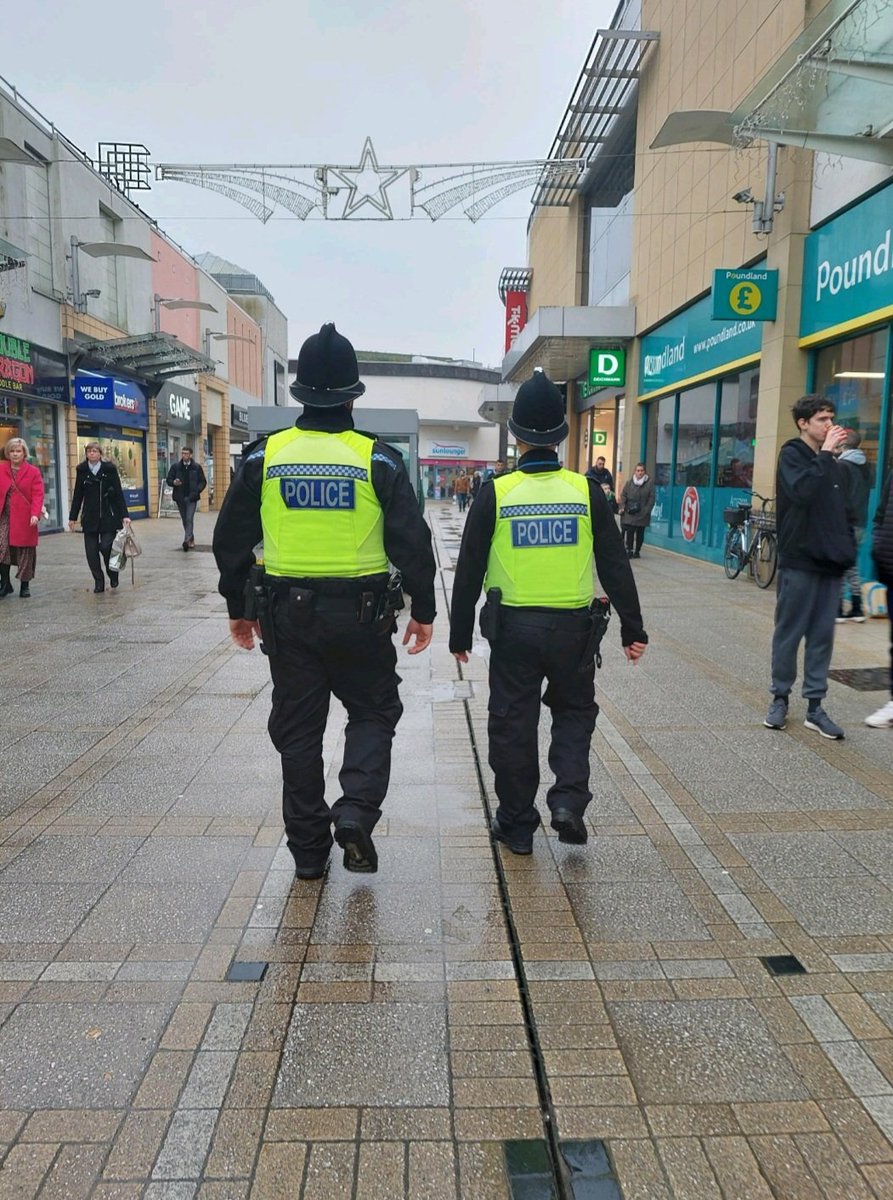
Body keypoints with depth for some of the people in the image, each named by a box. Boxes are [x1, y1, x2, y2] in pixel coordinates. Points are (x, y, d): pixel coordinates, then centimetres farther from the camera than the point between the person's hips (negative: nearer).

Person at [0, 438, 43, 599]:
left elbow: (38, 495, -5)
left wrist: (35, 514, -17)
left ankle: (25, 585, 17)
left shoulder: (33, 472, 2)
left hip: (24, 518, -1)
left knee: (25, 553, 4)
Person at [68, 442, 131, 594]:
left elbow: (118, 493, -2)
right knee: (91, 551, -1)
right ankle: (98, 581, 10)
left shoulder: (110, 469, -1)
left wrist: (124, 515, -8)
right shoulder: (82, 470, 5)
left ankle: (113, 574, 16)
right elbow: (78, 495, 10)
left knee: (106, 547, -10)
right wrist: (73, 517, 10)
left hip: (109, 516, -3)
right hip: (89, 517, 3)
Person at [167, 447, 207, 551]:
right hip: (180, 497, 3)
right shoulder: (176, 466, 5)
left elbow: (203, 482, 4)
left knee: (189, 519, -14)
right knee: (184, 520, 11)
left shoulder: (197, 467, 1)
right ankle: (191, 539, 24)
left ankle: (187, 540, -21)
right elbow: (169, 480, 8)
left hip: (191, 497, -3)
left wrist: (197, 490, -12)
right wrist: (174, 482, -14)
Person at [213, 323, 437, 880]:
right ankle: (356, 808, -3)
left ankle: (309, 849, 21)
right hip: (360, 615, -2)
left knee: (298, 728, 13)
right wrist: (424, 611, 3)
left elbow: (232, 539, 4)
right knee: (373, 713, 17)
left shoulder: (264, 457, -1)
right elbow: (413, 543, -7)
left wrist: (239, 608, 15)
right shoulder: (378, 460, -7)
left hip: (288, 613, 2)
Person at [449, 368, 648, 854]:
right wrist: (633, 629, 7)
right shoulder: (586, 491, -3)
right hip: (572, 627, 1)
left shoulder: (495, 493, -6)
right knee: (574, 712, 22)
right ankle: (569, 801, 8)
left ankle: (516, 824, 21)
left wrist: (460, 635, 6)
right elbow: (616, 567, -1)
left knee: (512, 723, 12)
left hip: (513, 627, -1)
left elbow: (469, 571, -3)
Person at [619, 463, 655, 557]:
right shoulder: (629, 482, 6)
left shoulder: (649, 483, 0)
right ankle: (629, 550, -1)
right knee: (630, 532, -7)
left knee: (640, 533, 7)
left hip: (642, 514, 0)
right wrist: (622, 507, -6)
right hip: (629, 513, 0)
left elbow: (651, 499, -1)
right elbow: (623, 495, 7)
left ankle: (637, 551, 17)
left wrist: (647, 510, -10)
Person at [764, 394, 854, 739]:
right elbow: (802, 491, -23)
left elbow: (843, 512, 18)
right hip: (799, 562, -6)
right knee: (789, 633, 2)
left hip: (829, 564, 6)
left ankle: (814, 707, 13)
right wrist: (825, 453, -17)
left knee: (822, 637, 7)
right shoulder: (792, 455, -3)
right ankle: (780, 698, 16)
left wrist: (848, 549, 8)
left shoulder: (832, 462, 16)